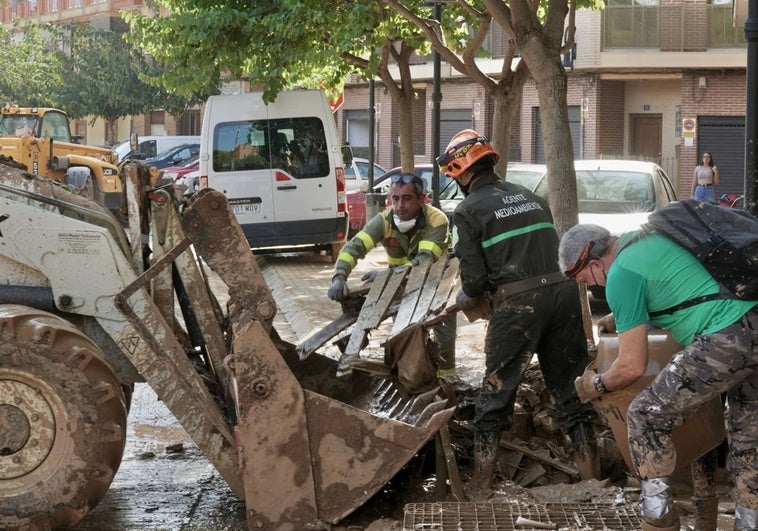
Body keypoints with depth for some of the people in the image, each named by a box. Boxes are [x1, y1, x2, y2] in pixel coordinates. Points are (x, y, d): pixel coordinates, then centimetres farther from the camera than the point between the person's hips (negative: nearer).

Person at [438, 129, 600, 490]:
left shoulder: (468, 210, 2)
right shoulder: (531, 197, 20)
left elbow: (474, 277, -4)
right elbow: (554, 250, 18)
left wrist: (467, 297, 18)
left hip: (517, 304, -5)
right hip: (563, 292, 5)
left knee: (495, 396, 6)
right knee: (571, 391, 14)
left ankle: (481, 486, 9)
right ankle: (592, 478, 16)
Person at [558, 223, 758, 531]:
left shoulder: (621, 275, -4)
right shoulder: (644, 237, 20)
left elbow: (633, 366, -1)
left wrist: (596, 386, 18)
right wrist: (624, 318, 48)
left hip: (726, 340, -9)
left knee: (646, 417, 4)